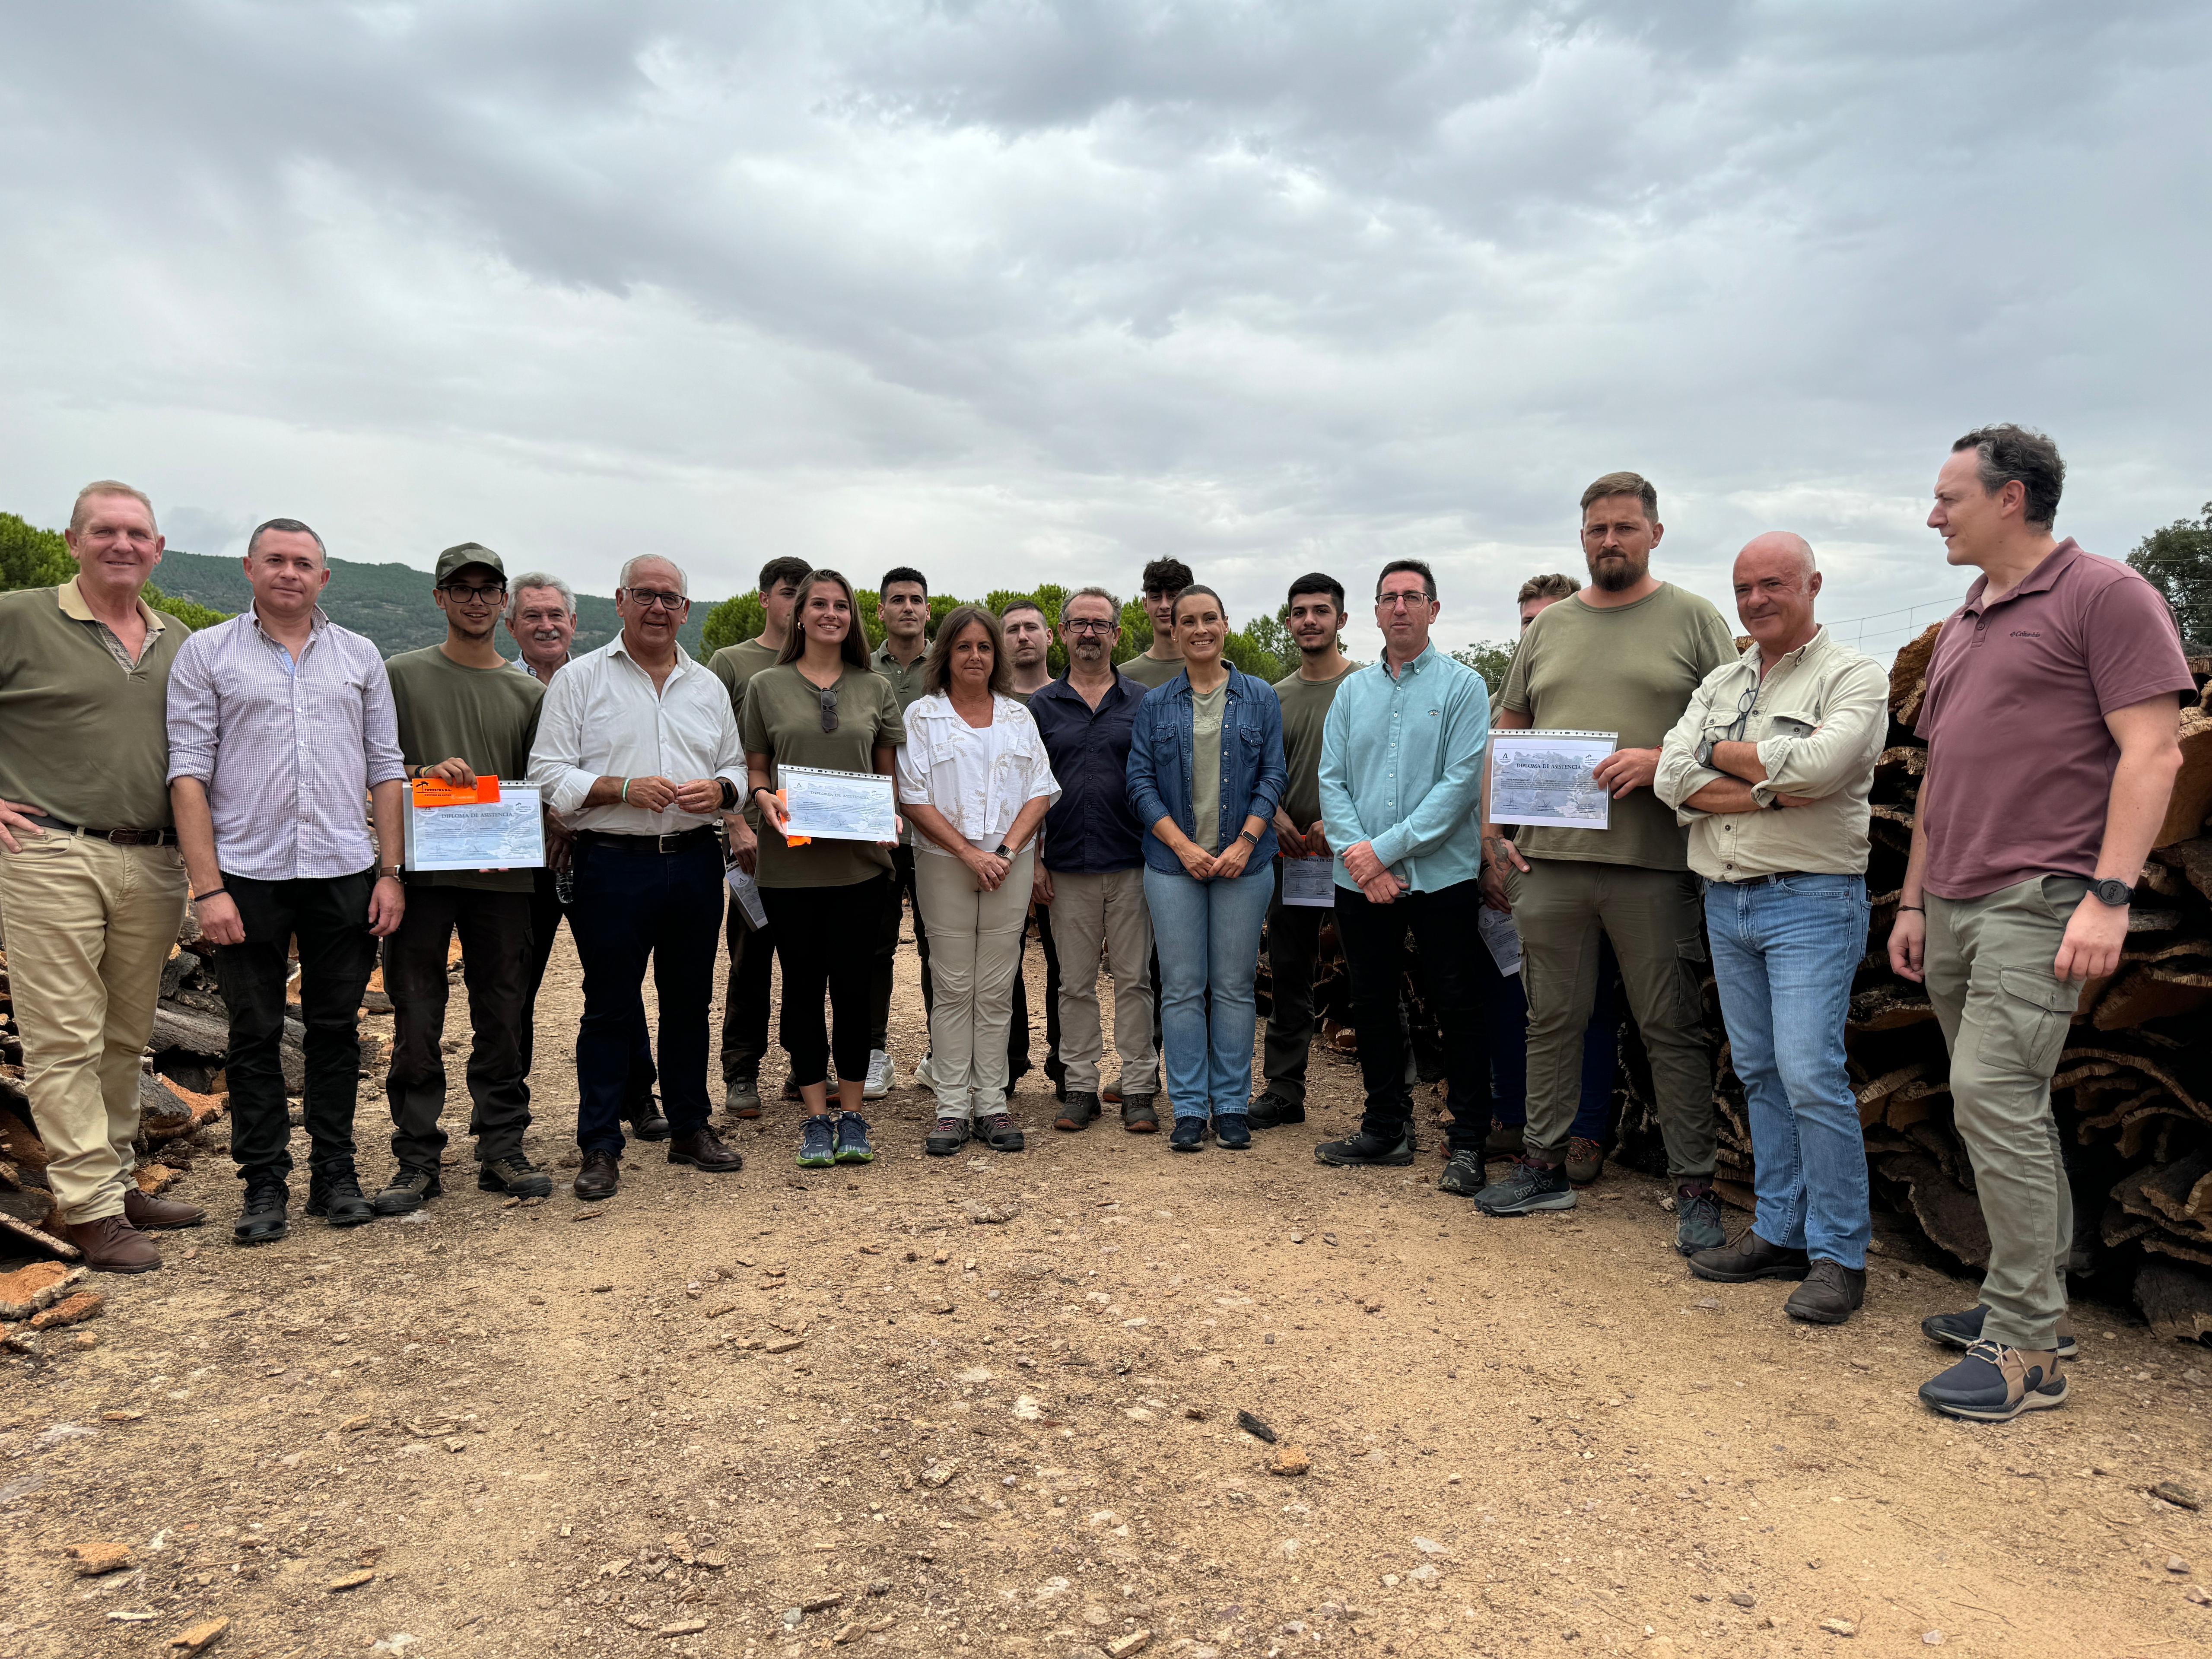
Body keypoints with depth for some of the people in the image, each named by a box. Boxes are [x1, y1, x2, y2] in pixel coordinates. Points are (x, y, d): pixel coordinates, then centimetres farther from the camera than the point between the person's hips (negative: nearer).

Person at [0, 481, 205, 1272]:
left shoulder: (177, 641, 14)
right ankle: (90, 1206, 3)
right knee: (66, 1040, -2)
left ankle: (118, 1181, 23)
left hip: (153, 865, 5)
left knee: (126, 1038, 12)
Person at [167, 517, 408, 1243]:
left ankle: (335, 1175, 19)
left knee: (336, 1027, 8)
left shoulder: (359, 656, 11)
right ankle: (265, 1184, 16)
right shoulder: (206, 653, 4)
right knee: (255, 1034, 6)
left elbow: (385, 769, 10)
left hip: (345, 873, 2)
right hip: (248, 874, -1)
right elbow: (189, 774, -2)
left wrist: (391, 870, 2)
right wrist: (207, 887, -9)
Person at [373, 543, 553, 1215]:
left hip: (503, 875, 2)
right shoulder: (401, 675, 8)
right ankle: (417, 1160, 11)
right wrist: (422, 773, -14)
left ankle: (503, 1151, 15)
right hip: (422, 867, -2)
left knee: (502, 1018, 6)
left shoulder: (529, 693, 13)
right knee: (417, 1021, 2)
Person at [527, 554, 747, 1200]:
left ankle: (690, 1128, 25)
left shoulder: (708, 686, 14)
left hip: (695, 862, 4)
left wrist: (719, 790, -8)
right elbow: (549, 775, -5)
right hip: (613, 864, -4)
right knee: (610, 1007, 2)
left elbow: (737, 768, 15)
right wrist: (624, 789, -17)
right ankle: (600, 1148, 12)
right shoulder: (579, 679, 1)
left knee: (689, 1000, 12)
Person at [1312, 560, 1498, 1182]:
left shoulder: (1462, 686, -2)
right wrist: (1358, 854, -10)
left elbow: (1461, 783, -12)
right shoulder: (1353, 691, 12)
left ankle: (1467, 1143, 13)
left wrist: (1386, 848, -16)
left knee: (1456, 1009, 1)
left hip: (1442, 875, -4)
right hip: (1361, 880, 5)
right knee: (1372, 1006, 12)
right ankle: (1388, 1128, 27)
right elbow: (1331, 781, 5)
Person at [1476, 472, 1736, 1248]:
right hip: (1547, 860, 4)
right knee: (1552, 1018, 11)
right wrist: (1492, 833, 7)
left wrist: (1660, 761, -17)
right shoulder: (1548, 627, 15)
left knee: (1672, 1027, 3)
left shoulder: (1694, 620, 4)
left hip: (1653, 862, -3)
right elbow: (1506, 734, 16)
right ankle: (1544, 1165, 23)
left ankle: (1694, 1185, 13)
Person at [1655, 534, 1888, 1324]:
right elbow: (1672, 777, 0)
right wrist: (1774, 790, -13)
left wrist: (1725, 754, -7)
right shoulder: (1719, 684, 15)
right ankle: (1780, 1233, 21)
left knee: (1811, 1074, -10)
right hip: (1725, 902, 6)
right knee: (1760, 1073, 11)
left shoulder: (1855, 677, -3)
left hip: (1811, 900, -6)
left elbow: (1818, 762, -23)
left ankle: (1839, 1253, 3)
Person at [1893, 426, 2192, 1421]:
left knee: (1992, 1095, -13)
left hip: (2038, 901, -8)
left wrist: (2109, 895, -19)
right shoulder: (1961, 629, 20)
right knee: (2007, 1106, 12)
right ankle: (2035, 1303, 23)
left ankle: (2025, 1349, -4)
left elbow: (2152, 752, -11)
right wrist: (1913, 902, 19)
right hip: (1954, 906, 8)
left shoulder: (2104, 596, -4)